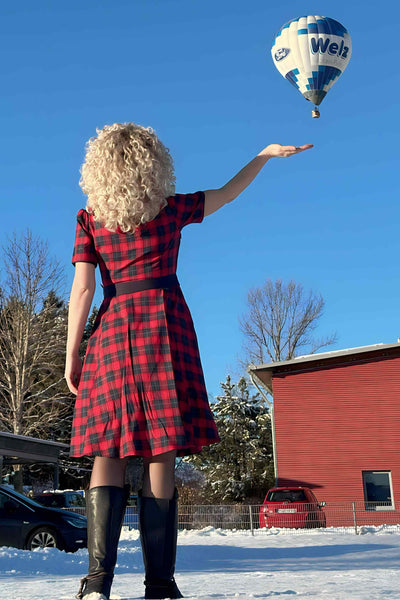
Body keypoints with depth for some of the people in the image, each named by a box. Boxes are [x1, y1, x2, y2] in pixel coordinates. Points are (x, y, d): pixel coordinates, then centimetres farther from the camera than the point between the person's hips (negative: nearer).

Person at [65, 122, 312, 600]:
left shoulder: (90, 219, 7)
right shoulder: (171, 208, 6)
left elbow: (82, 290, 1)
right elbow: (227, 192, 21)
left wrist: (71, 357, 4)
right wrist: (265, 154, 34)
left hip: (112, 331, 1)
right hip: (164, 327, -1)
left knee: (108, 453, 1)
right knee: (160, 457, -3)